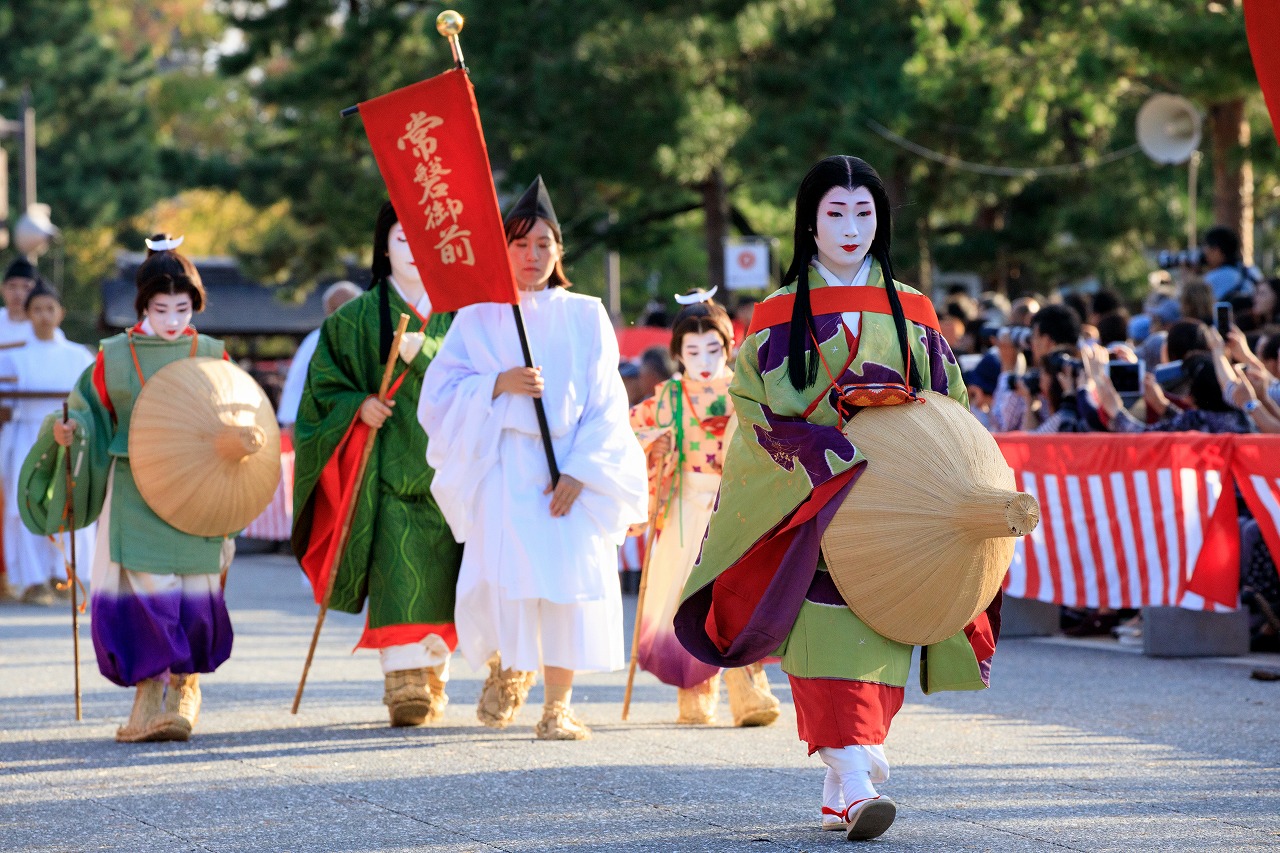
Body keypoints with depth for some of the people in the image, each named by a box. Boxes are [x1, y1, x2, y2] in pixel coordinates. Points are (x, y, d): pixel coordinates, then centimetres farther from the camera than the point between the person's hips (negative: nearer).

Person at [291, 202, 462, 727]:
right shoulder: (357, 318, 10)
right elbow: (324, 383, 9)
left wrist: (424, 353, -16)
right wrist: (358, 404, -9)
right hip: (388, 464, -1)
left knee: (440, 575, 0)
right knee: (397, 573, -14)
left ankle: (433, 677, 12)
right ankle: (403, 679, -17)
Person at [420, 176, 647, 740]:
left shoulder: (585, 318, 10)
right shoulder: (478, 317, 9)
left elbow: (606, 405, 5)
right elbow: (439, 396, 3)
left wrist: (580, 470, -8)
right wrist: (498, 385, -13)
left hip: (571, 470, 1)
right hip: (501, 466, -1)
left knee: (569, 577, -9)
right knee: (504, 578, -13)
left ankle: (558, 706, -2)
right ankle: (505, 669, 18)